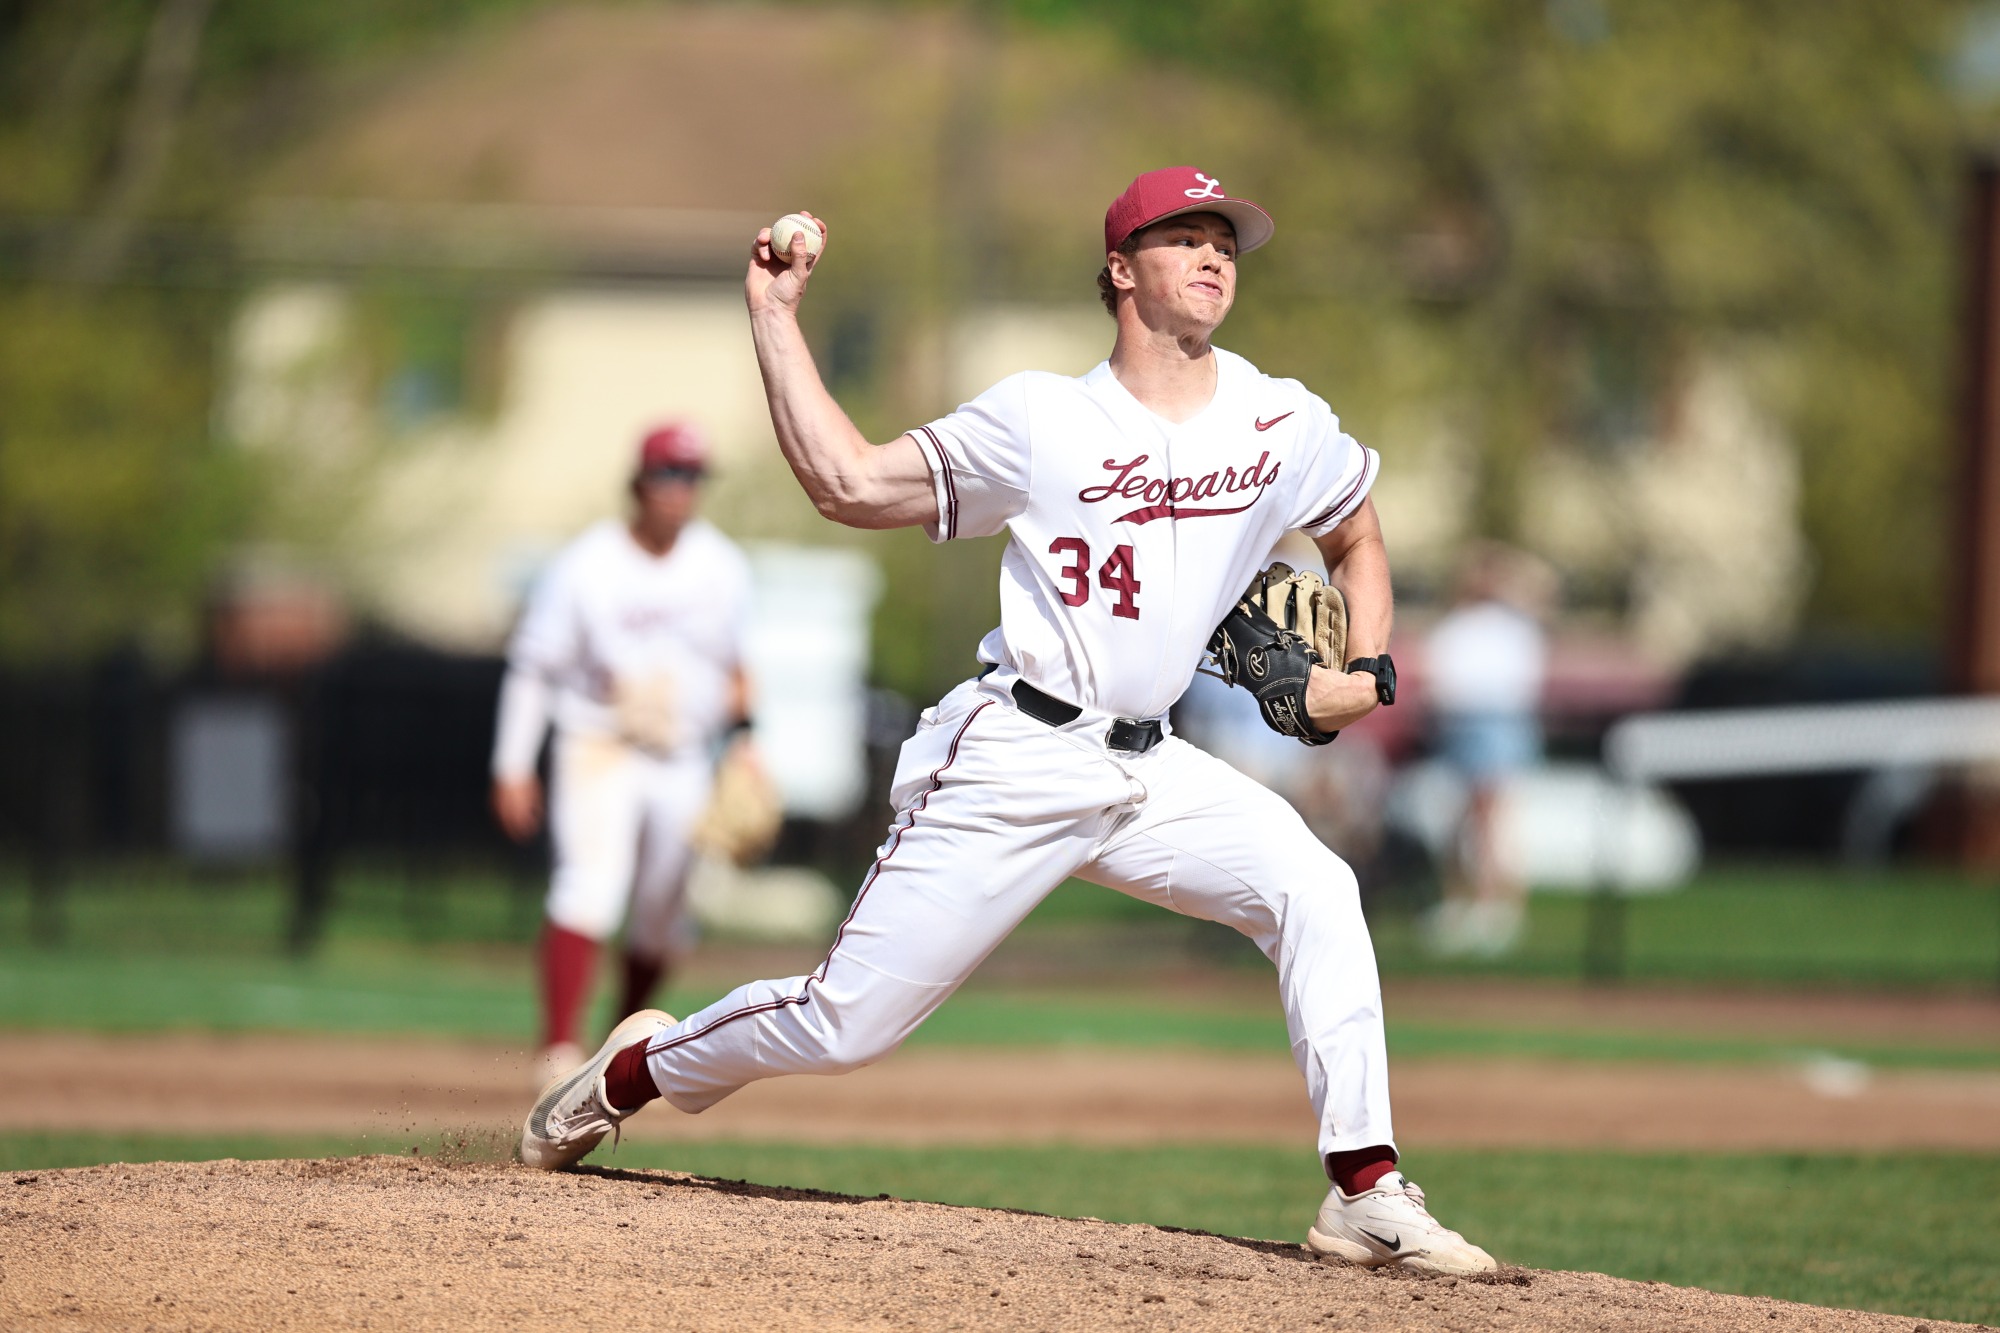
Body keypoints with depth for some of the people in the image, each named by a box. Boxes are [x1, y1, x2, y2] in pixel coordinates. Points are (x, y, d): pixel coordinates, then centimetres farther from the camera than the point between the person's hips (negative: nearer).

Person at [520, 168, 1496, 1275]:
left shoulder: (1283, 425, 5)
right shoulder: (1043, 418, -3)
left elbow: (1356, 537, 24)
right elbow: (848, 482, -4)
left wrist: (1366, 668, 7)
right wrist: (775, 317, -6)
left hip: (1149, 770, 4)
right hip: (1013, 764, -3)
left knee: (1314, 891, -21)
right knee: (845, 1022, -4)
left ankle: (1367, 1194, -19)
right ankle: (634, 1070, 25)